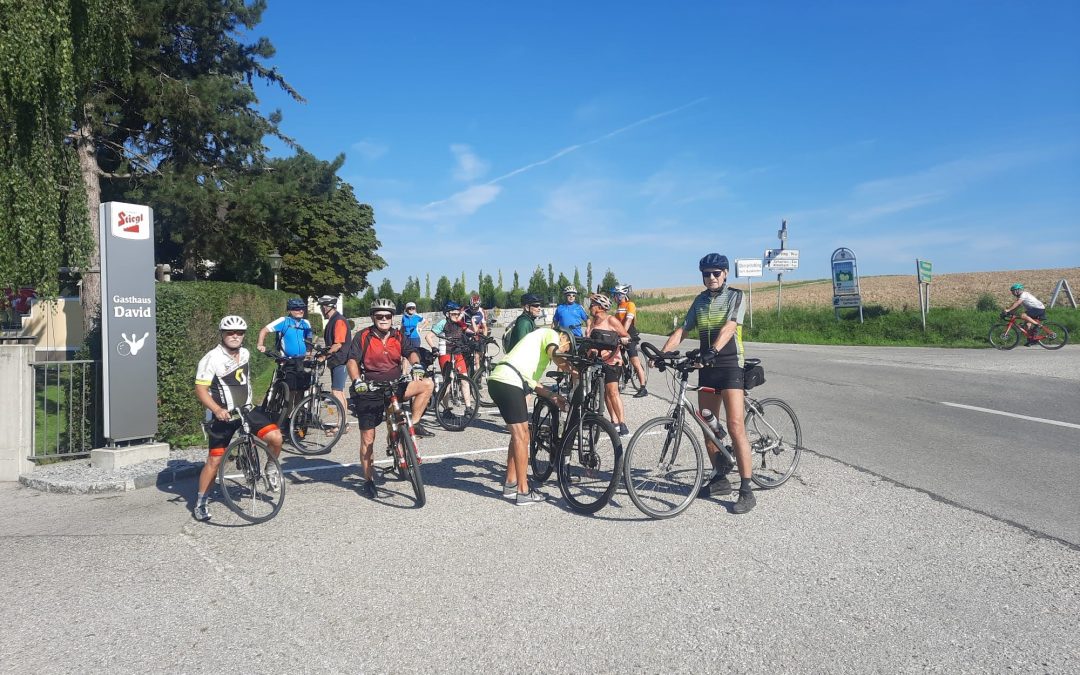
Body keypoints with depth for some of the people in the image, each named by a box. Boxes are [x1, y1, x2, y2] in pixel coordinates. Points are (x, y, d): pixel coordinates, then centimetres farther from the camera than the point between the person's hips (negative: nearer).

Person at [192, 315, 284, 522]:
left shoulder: (245, 354, 4)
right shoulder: (211, 359, -16)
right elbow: (200, 389, -20)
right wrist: (217, 410, -34)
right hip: (223, 416, -5)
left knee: (276, 437, -13)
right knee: (214, 460, -2)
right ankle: (200, 503, 14)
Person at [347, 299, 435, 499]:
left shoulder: (398, 336, 6)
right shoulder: (362, 337, -4)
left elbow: (410, 352, -5)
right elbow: (352, 361, -14)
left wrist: (417, 365, -28)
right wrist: (357, 381, -31)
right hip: (370, 392, -3)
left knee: (427, 385, -18)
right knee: (367, 439, 1)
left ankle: (414, 424, -8)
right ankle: (368, 481, 15)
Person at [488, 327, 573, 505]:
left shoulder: (538, 339, 33)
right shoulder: (551, 334, 8)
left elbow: (531, 381, 24)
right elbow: (554, 353, -17)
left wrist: (553, 396, 17)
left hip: (497, 380, 10)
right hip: (509, 383, -10)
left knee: (519, 435, 19)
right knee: (521, 436, -5)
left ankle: (510, 484, 27)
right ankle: (523, 492, 0)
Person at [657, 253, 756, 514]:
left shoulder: (735, 296, -2)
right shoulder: (700, 301, 14)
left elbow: (729, 327, -18)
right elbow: (682, 330, 8)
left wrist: (713, 350, -35)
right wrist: (661, 353, -7)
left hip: (730, 366, -6)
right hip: (707, 368, 6)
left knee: (735, 426, -14)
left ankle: (746, 489, -11)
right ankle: (721, 478, 23)